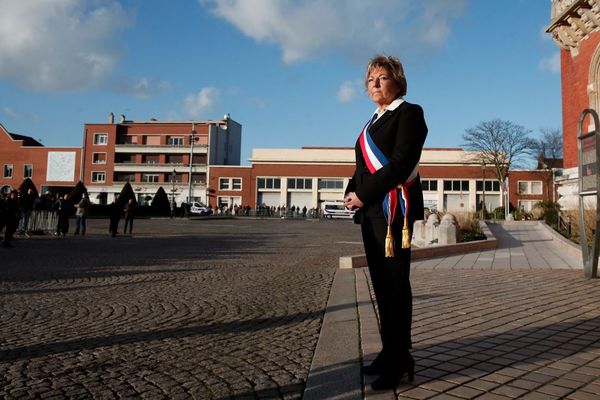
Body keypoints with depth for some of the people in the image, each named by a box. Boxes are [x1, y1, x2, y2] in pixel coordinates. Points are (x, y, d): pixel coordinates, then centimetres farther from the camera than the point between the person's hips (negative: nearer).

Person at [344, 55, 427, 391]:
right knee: (381, 283, 10)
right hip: (371, 210, 8)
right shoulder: (373, 122, 23)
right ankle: (390, 351, 20)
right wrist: (351, 192, 0)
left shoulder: (409, 112, -1)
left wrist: (363, 195, -16)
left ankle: (400, 360, 6)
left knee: (395, 283, -4)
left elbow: (401, 163, -14)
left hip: (394, 209, -8)